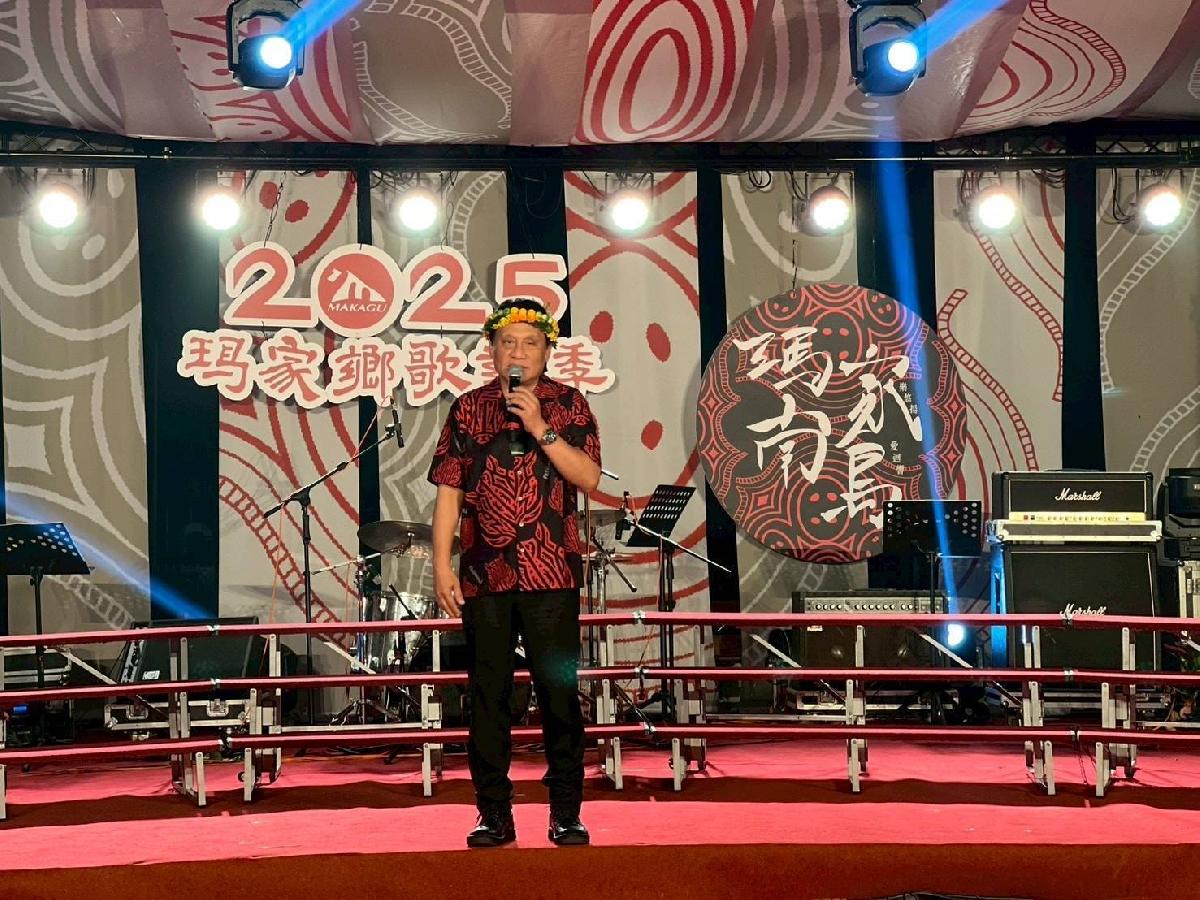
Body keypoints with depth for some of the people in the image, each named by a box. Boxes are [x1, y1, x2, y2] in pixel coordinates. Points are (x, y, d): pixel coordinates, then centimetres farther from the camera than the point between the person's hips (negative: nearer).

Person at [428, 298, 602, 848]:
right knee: (487, 695, 5)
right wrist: (441, 564, -2)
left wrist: (540, 428, -14)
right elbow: (449, 490, 6)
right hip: (485, 574, 2)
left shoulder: (567, 405, 6)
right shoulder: (468, 409, 9)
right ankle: (494, 816, 15)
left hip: (552, 573, -1)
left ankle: (566, 814, 10)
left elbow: (589, 478, -6)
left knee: (559, 693, 0)